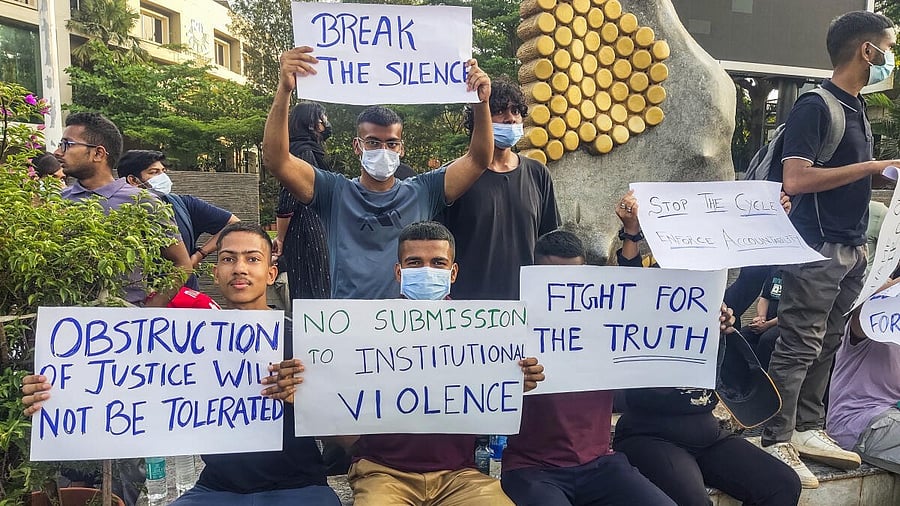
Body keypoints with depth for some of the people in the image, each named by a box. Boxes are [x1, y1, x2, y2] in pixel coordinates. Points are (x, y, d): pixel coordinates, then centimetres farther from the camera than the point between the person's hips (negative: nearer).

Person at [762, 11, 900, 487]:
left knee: (825, 346, 11)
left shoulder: (857, 109, 17)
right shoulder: (815, 106, -10)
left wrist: (860, 241, 14)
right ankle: (776, 443, 1)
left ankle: (807, 429, 21)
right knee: (798, 347, -6)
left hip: (850, 248, 8)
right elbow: (796, 180, -20)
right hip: (816, 250, -8)